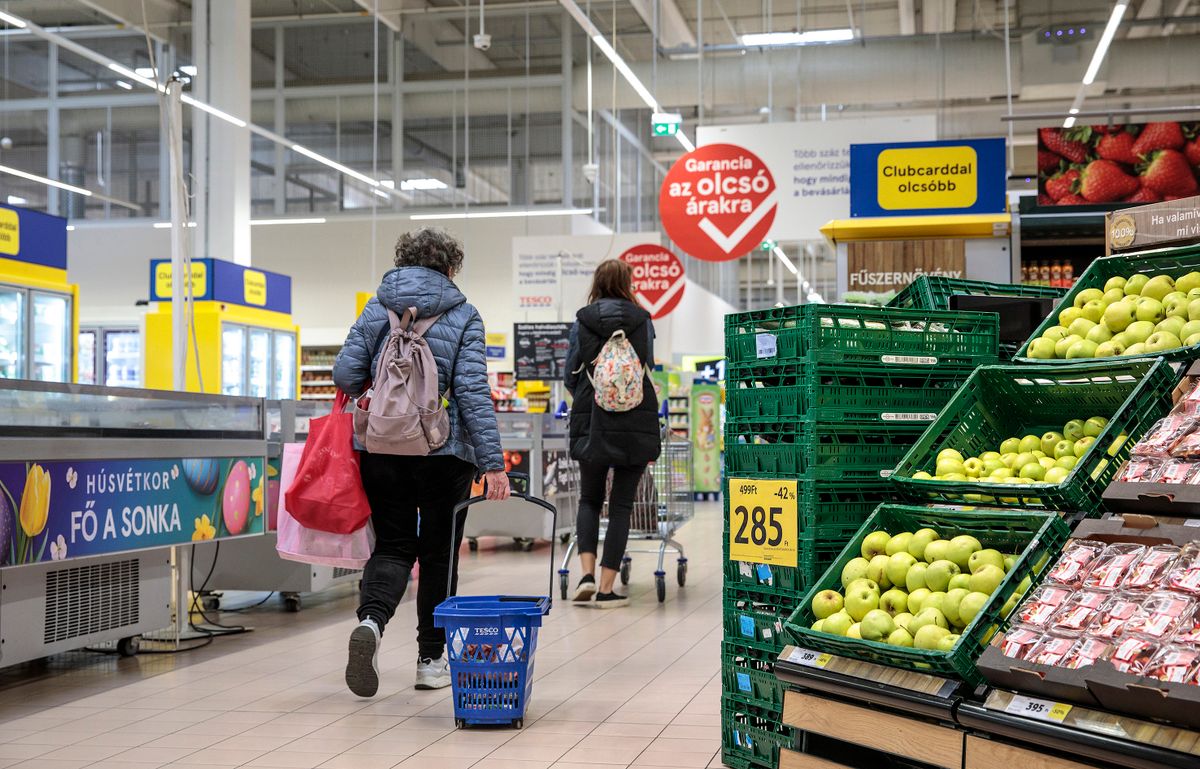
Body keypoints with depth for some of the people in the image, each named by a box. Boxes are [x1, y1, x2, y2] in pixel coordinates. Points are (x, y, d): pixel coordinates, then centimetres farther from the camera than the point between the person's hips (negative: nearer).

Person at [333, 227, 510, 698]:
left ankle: (371, 621, -17)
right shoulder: (463, 317, -2)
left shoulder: (376, 309, 6)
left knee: (392, 546, 11)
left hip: (381, 448, 2)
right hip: (445, 452, -2)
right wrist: (493, 463, -12)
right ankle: (431, 661, 16)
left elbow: (346, 375, 0)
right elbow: (473, 391, -10)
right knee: (438, 553, 11)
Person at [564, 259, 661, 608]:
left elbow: (570, 375, 6)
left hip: (592, 422, 1)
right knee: (621, 504, 4)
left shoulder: (582, 321, 1)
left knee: (590, 499, 15)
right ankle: (606, 588, 1)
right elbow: (649, 369, 9)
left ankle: (587, 573, -2)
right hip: (635, 422, 0)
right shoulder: (642, 320, 1)